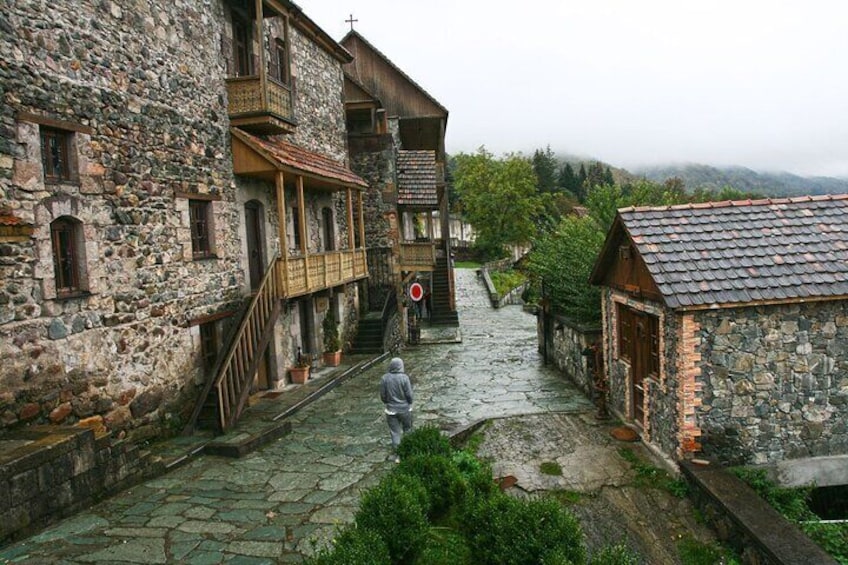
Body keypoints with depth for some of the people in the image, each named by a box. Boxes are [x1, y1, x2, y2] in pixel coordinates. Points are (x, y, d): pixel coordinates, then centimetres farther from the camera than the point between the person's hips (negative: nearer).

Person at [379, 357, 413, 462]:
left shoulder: (384, 378, -9)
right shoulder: (404, 377, -18)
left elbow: (382, 395, -3)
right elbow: (409, 395, -13)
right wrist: (410, 404, 8)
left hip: (391, 410, 2)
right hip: (405, 409, -1)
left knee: (395, 433, 10)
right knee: (407, 430, 21)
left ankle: (397, 456, 13)